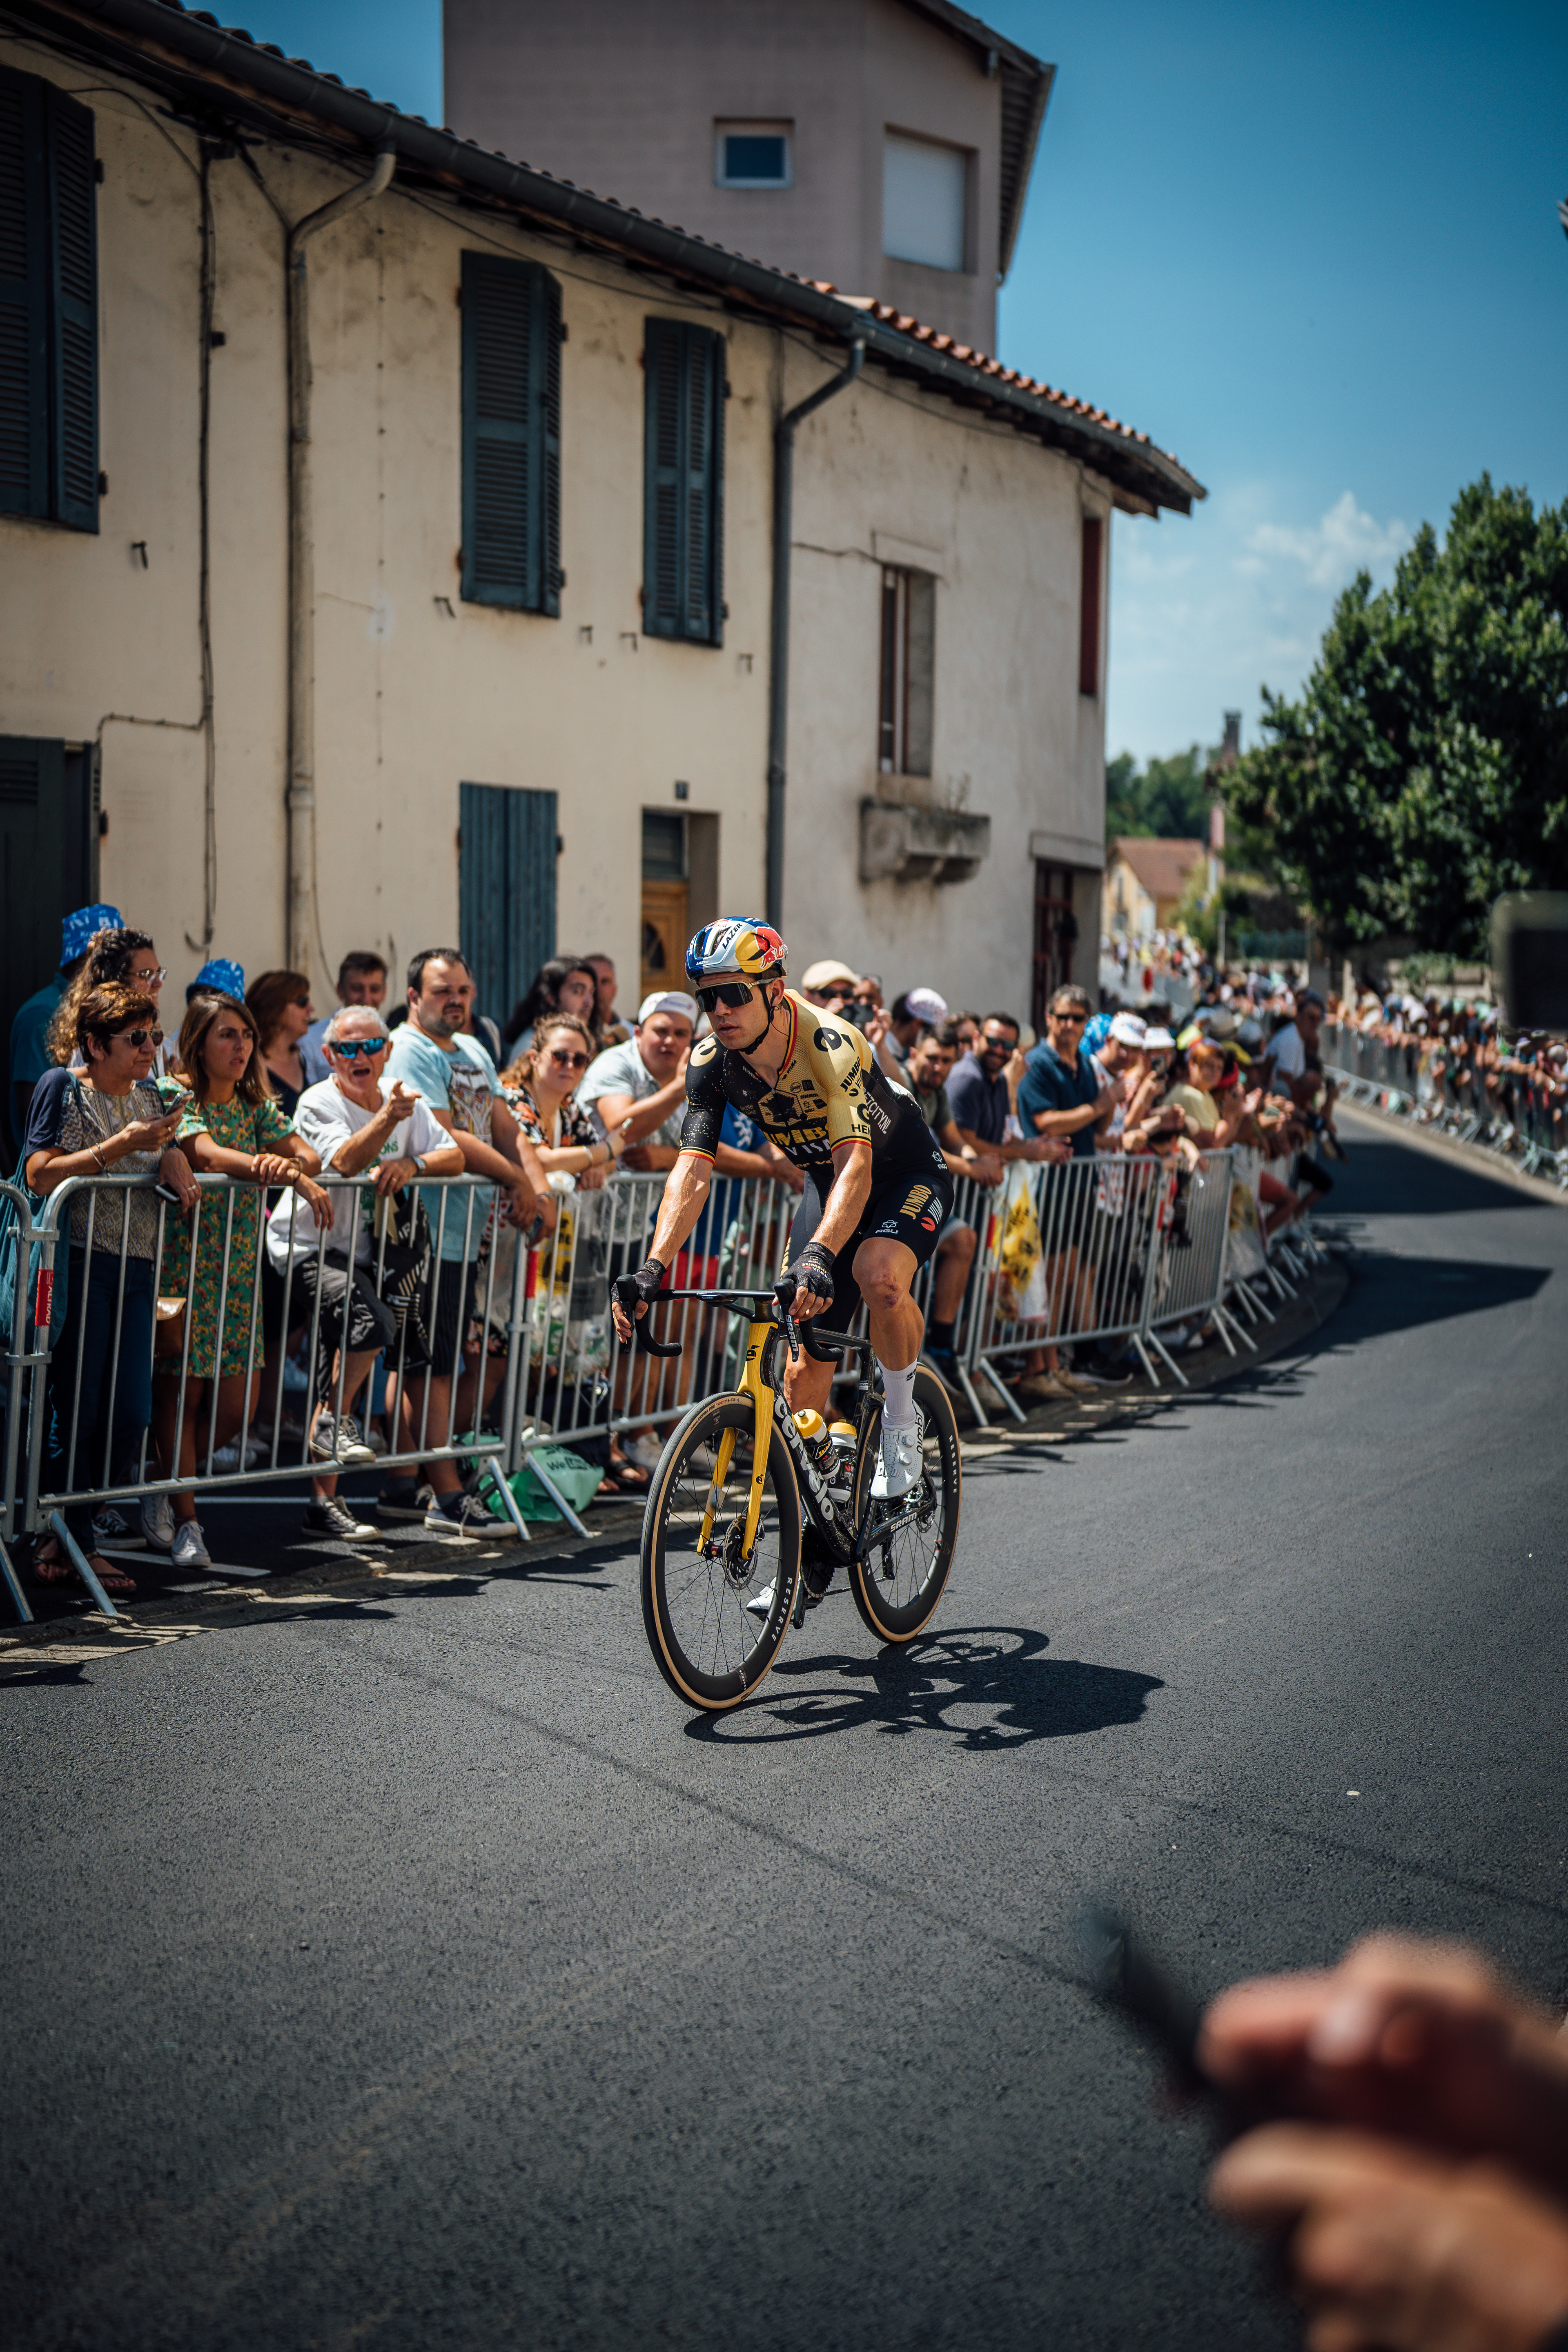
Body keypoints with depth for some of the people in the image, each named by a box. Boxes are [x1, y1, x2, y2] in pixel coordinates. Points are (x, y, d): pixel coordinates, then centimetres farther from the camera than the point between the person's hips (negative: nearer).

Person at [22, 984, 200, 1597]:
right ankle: (78, 1544, 7)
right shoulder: (62, 1087, -3)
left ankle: (65, 1534, 13)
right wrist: (121, 1146, -17)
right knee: (77, 1406, -4)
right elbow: (40, 1175, -12)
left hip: (137, 1270, 7)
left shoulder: (150, 1094, 17)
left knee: (132, 1411, 1)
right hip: (79, 1265, -7)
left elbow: (172, 1154, 24)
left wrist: (176, 1166, 0)